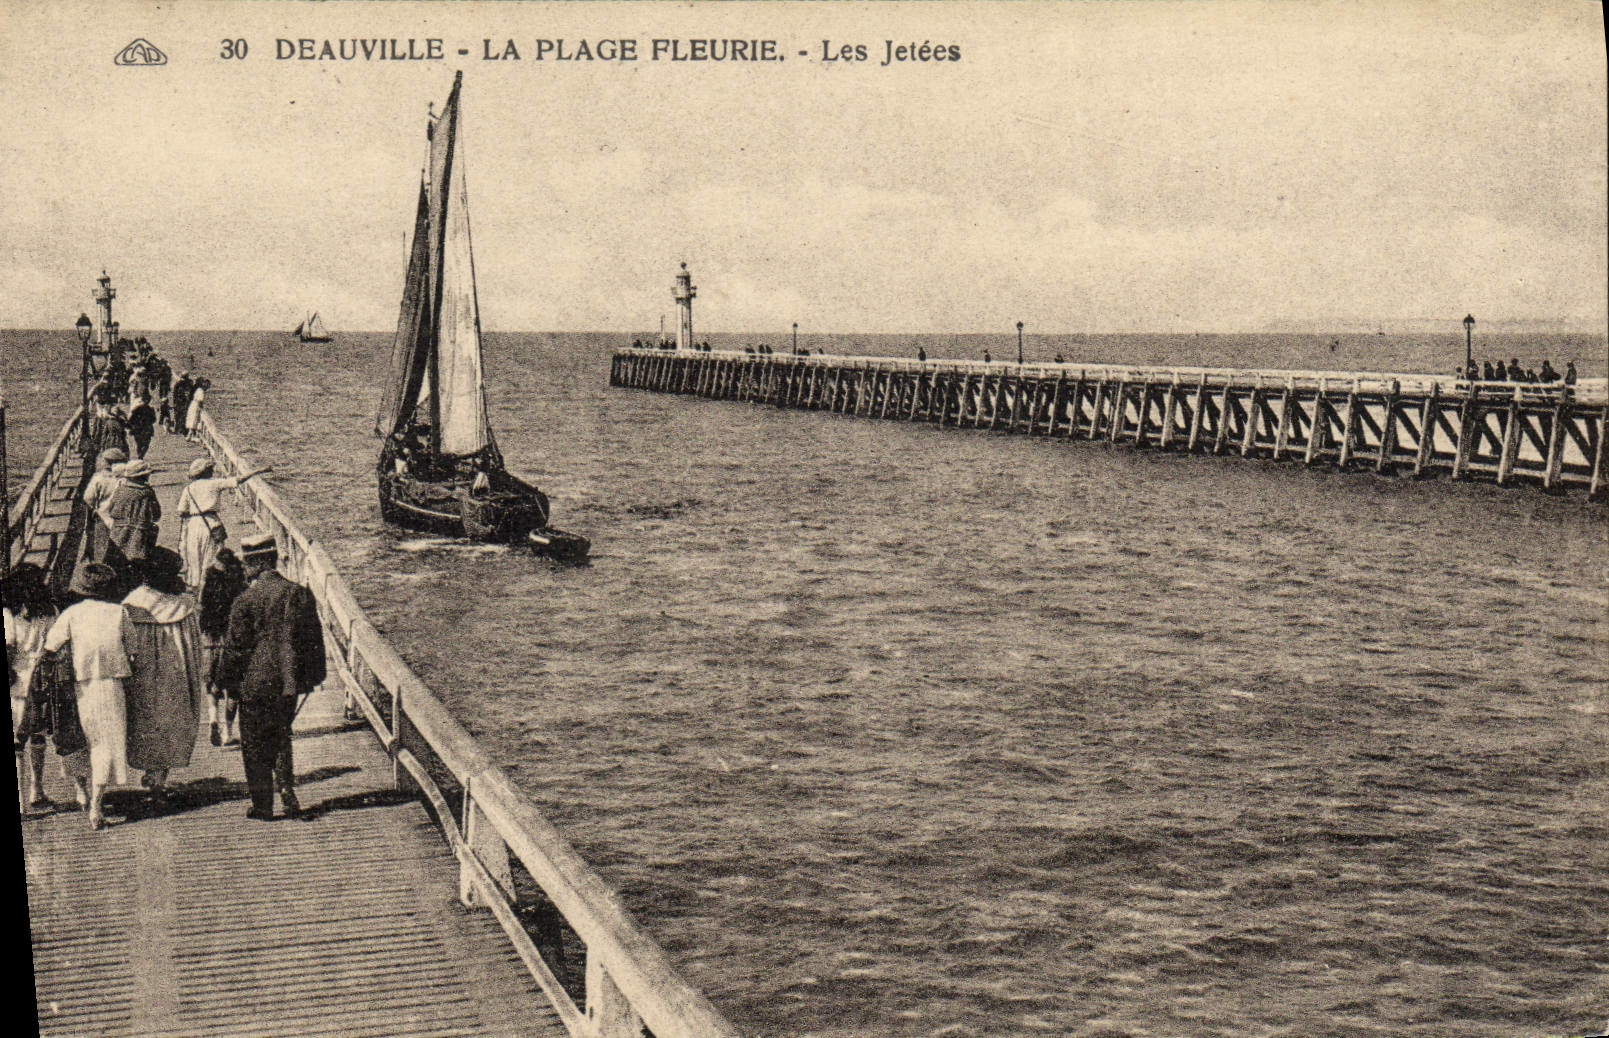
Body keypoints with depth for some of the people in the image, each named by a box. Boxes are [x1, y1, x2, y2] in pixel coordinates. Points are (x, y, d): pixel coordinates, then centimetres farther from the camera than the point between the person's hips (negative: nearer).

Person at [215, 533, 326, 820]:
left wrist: (227, 681, 4)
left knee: (255, 744, 7)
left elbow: (235, 646, -9)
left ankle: (263, 805, 10)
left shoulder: (246, 600, -14)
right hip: (288, 680, 5)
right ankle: (287, 790, 11)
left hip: (256, 681, -4)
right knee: (281, 736, 23)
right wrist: (311, 677, 16)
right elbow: (314, 639, 6)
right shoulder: (300, 594, 0)